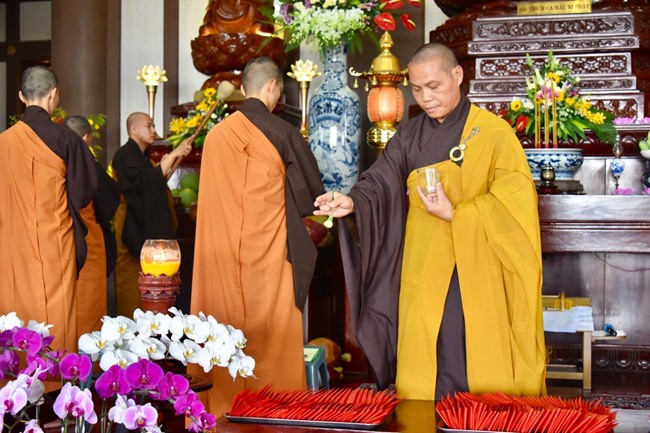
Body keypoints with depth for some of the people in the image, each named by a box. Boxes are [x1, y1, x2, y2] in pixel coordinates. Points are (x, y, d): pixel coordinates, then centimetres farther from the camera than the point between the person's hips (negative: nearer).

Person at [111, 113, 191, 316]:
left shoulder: (143, 156, 16)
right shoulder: (125, 155, -12)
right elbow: (147, 181, -28)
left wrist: (165, 169, 5)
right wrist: (173, 155, -26)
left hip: (146, 229, 9)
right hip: (132, 230, -9)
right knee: (132, 283, -6)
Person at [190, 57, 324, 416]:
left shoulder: (215, 134, 4)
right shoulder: (281, 133, -8)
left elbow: (220, 197, 13)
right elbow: (314, 191, 1)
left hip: (221, 256, 4)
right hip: (268, 254, -4)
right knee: (272, 341, 4)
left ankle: (224, 409, 21)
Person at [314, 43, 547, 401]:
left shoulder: (494, 133, -4)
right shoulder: (408, 137, 8)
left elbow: (514, 201, -11)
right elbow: (379, 184, -3)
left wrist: (455, 214, -19)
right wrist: (353, 202, -24)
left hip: (478, 279, -3)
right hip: (424, 279, 3)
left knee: (483, 369, 4)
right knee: (424, 378, 8)